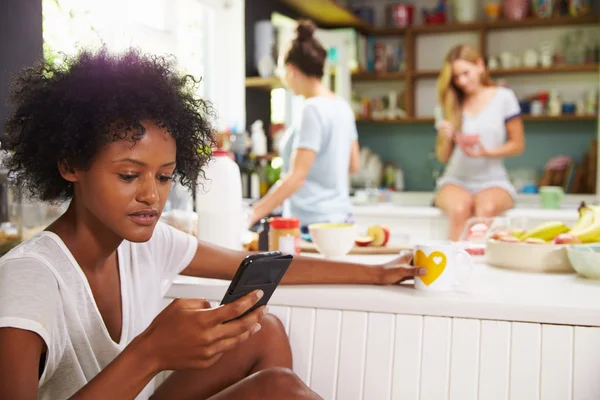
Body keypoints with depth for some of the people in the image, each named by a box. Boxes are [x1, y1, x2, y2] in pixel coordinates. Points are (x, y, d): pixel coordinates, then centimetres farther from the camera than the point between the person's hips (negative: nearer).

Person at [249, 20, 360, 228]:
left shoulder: (313, 109, -17)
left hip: (311, 223, -9)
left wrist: (253, 216, -25)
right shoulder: (342, 106, 7)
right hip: (338, 217, 9)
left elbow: (296, 178, -23)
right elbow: (353, 165, 16)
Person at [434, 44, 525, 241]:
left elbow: (518, 145, 5)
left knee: (486, 208, -37)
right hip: (456, 180, 1)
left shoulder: (503, 97, 3)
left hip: (493, 180, -1)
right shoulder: (451, 103, 8)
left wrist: (487, 152, -12)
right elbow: (443, 157, 9)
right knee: (460, 208, -35)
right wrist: (445, 137, -13)